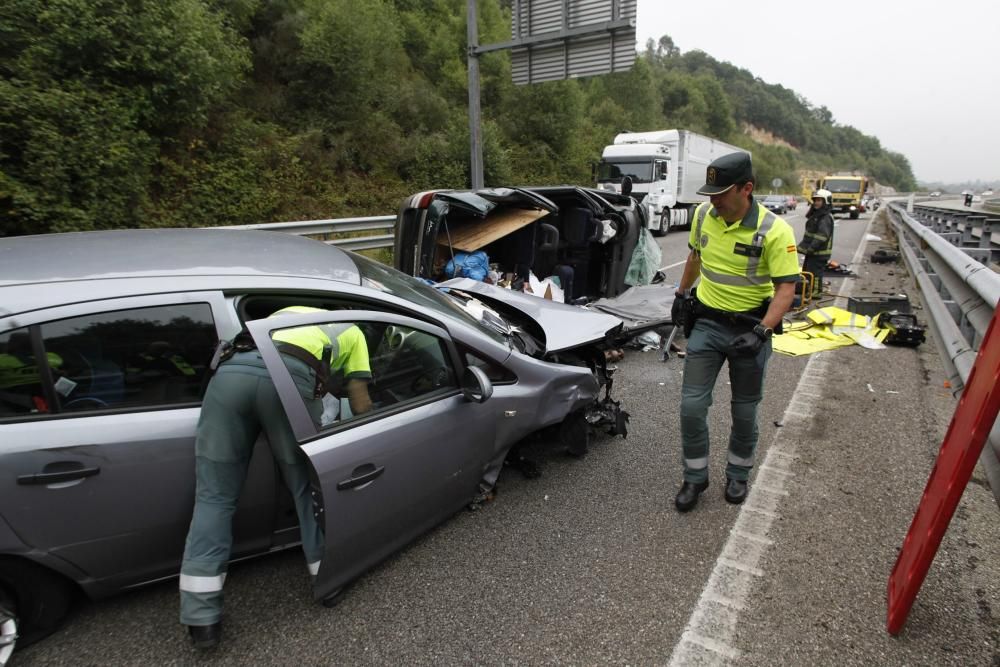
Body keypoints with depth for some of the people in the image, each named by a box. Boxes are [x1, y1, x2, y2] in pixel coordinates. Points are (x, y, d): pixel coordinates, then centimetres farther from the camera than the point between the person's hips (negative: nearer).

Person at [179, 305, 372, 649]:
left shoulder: (286, 313, 45)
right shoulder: (351, 331, 32)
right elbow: (360, 406, 26)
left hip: (231, 370, 4)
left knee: (214, 498, 12)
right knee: (308, 487, 17)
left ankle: (202, 620, 13)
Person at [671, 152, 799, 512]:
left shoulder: (774, 230, -17)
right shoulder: (704, 214, -3)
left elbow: (786, 287, -16)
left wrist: (761, 332, -27)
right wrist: (682, 294, 23)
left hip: (750, 328, -3)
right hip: (706, 322, 3)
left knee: (744, 411, 12)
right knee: (692, 405, -1)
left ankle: (738, 474, 35)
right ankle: (695, 476, 19)